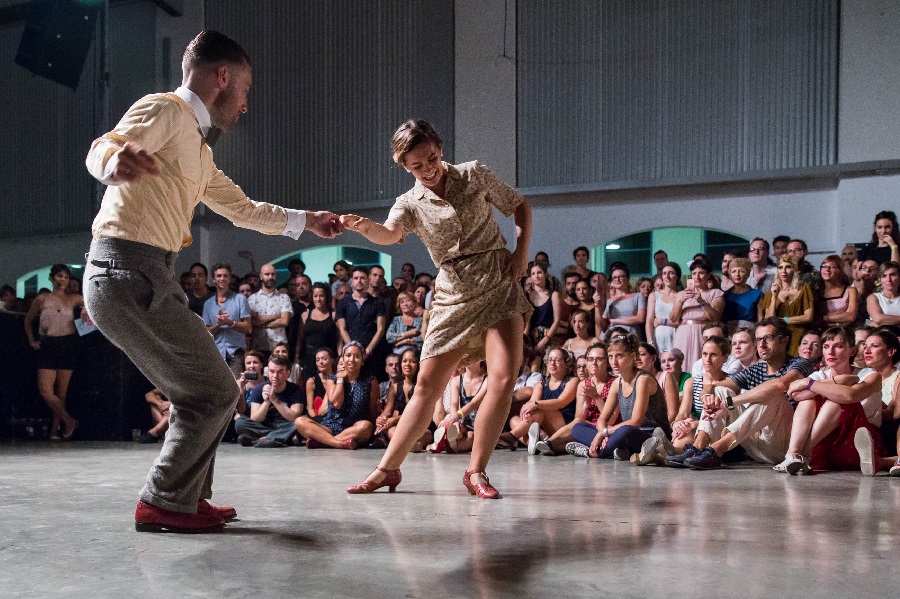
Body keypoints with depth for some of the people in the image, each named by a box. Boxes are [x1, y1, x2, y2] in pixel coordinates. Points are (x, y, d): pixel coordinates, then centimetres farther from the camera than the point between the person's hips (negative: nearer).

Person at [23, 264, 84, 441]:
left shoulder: (73, 300, 6)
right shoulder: (42, 299, 7)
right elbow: (28, 320, 19)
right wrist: (31, 341, 11)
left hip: (68, 345, 0)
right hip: (47, 346, 0)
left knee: (61, 392, 2)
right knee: (45, 390, -10)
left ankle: (55, 428, 11)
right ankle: (69, 421, 2)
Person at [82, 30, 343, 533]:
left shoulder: (196, 147, 25)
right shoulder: (164, 110, -5)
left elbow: (242, 208, 36)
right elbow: (102, 149, -24)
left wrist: (306, 221, 41)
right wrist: (117, 160, -48)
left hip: (148, 278, 10)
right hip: (130, 271, -10)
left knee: (206, 392, 16)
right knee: (215, 392, -6)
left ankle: (187, 496, 25)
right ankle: (163, 503, 3)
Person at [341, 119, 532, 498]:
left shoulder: (474, 175, 3)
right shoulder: (410, 203, 2)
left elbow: (520, 205, 14)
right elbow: (390, 235, -20)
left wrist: (522, 250, -2)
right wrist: (365, 228, -43)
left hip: (500, 286, -1)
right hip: (453, 296, 1)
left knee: (503, 378, -17)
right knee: (428, 385, -1)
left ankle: (476, 471, -5)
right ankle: (388, 468, 10)